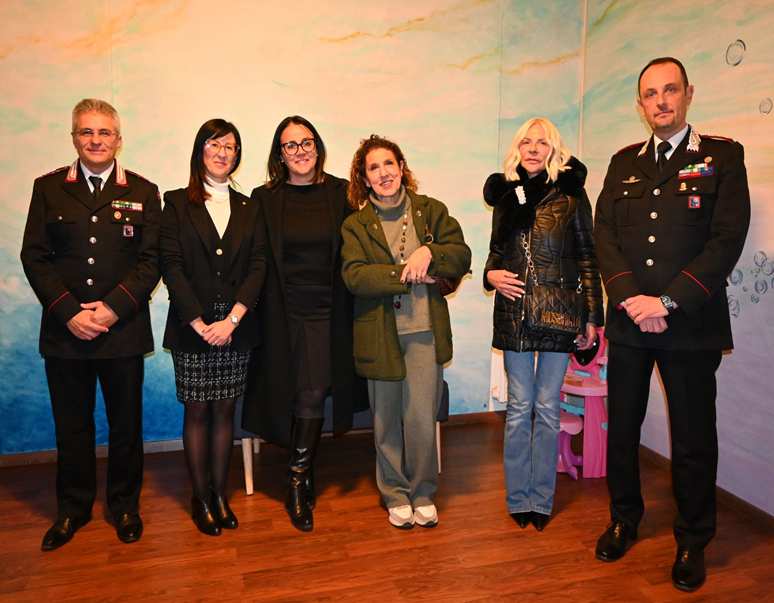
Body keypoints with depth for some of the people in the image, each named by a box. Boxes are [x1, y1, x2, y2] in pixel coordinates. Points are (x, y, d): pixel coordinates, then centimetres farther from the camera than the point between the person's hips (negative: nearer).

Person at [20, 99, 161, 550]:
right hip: (65, 328, 1)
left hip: (124, 329, -1)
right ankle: (73, 508, 31)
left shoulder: (143, 192, 3)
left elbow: (151, 260, -2)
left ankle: (126, 504, 29)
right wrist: (68, 312, -11)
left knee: (126, 423, 10)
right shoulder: (49, 188, 6)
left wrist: (113, 307, -14)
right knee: (71, 424, 12)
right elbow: (34, 256, 1)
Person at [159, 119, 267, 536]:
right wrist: (199, 323, -13)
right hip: (191, 327, -2)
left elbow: (258, 266, 1)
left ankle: (219, 494, 20)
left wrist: (231, 319, -11)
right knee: (197, 411, 5)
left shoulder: (248, 209, 11)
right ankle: (199, 497, 19)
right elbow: (171, 266, -4)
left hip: (235, 328, 2)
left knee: (224, 410, 8)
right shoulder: (177, 204, 4)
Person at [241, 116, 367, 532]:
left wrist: (349, 306, 1)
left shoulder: (340, 194, 4)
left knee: (313, 395, -2)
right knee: (303, 397, 3)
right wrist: (251, 315, -2)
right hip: (284, 313, 0)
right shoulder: (264, 199, 2)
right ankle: (304, 478, 21)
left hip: (328, 312, 1)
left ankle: (298, 483, 16)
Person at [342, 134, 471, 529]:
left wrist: (428, 252, -16)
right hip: (379, 334, 0)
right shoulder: (356, 225, 3)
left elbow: (462, 257, 2)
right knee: (387, 422, 11)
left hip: (424, 332, 0)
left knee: (422, 419, -1)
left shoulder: (431, 211, 7)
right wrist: (406, 273, -16)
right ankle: (395, 496, 32)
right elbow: (354, 276, -11)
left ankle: (423, 493, 25)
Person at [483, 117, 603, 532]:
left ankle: (542, 499, 20)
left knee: (548, 407, 5)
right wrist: (491, 274, -4)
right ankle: (517, 498, 20)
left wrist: (591, 317, -2)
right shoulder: (505, 195, 10)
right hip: (514, 310, 2)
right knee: (519, 407, 7)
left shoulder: (570, 194, 1)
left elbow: (587, 258, 1)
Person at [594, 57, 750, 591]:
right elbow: (605, 233, 3)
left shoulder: (722, 156, 2)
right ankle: (624, 520, 33)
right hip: (628, 322, 3)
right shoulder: (624, 162, 12)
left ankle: (693, 542, 27)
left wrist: (669, 301, -16)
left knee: (694, 439, 7)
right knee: (622, 428, 12)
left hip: (691, 324, -3)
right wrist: (630, 298, -11)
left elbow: (727, 239, -8)